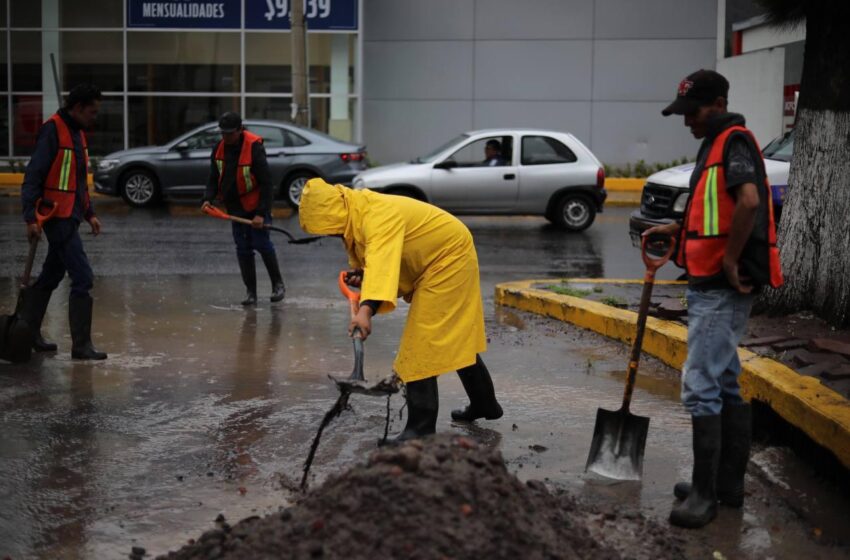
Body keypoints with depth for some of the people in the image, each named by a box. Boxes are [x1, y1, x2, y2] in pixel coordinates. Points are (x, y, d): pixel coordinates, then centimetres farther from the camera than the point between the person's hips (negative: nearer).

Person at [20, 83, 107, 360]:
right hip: (57, 216, -10)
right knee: (83, 279, -10)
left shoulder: (76, 132, 15)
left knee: (51, 277, 16)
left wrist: (89, 213, 20)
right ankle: (81, 346, -4)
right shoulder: (53, 130, -14)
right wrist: (31, 218, -22)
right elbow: (33, 177, -18)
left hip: (69, 217, 10)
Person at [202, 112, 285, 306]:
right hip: (235, 207, 5)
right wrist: (208, 198, -11)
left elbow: (266, 183, -18)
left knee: (261, 243, -7)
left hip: (255, 205, -5)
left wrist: (261, 213, -22)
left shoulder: (254, 147, -18)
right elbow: (214, 178, 9)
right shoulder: (219, 149, 1)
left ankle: (278, 283, 12)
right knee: (243, 249, 4)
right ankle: (251, 292, 9)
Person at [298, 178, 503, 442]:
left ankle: (421, 428, -11)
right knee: (456, 339, 22)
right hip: (448, 259, 10)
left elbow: (382, 262, -49)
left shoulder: (379, 216, -33)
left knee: (420, 348, -13)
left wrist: (367, 309, -62)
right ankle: (485, 404, 38)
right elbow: (375, 259, 9)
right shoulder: (357, 217, -1)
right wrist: (360, 274, -15)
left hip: (448, 259, -10)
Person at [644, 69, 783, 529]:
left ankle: (705, 492, -6)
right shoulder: (716, 145, 19)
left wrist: (731, 261, -23)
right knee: (724, 383, 15)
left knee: (701, 385, -10)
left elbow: (749, 201, -29)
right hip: (710, 285, 11)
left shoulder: (733, 141, -12)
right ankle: (729, 483, 24)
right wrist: (676, 230, 15)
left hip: (723, 288, -11)